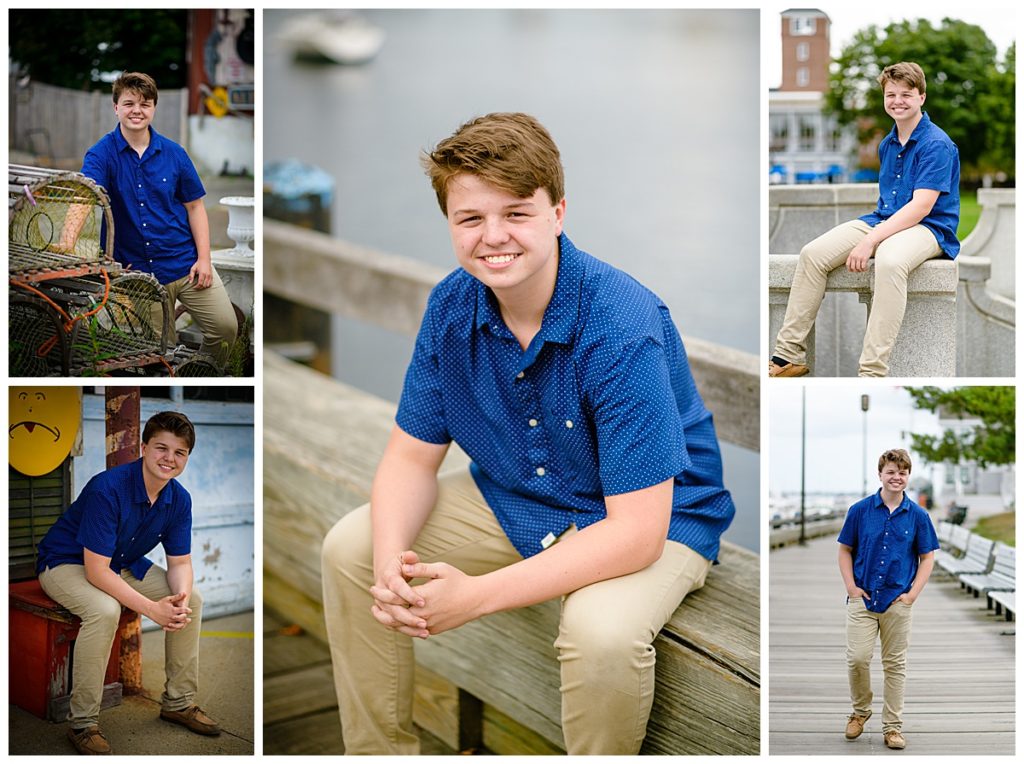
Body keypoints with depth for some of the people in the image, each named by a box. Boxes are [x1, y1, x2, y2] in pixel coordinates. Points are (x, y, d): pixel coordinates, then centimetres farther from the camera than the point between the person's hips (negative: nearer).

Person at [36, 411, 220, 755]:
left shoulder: (179, 499, -11)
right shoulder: (107, 489, -33)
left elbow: (180, 562, -3)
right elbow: (96, 570, -33)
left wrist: (181, 599, -26)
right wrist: (152, 609, -36)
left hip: (123, 564, 7)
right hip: (66, 562, -7)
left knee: (192, 600, -6)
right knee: (105, 610, -36)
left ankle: (179, 702, 9)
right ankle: (83, 723, -22)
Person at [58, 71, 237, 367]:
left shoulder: (173, 153, 1)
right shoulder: (102, 154, -6)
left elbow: (194, 207, 5)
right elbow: (83, 197, -23)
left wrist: (204, 259, -4)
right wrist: (67, 240, -41)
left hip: (185, 262, 2)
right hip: (137, 271, -1)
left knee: (225, 327, -3)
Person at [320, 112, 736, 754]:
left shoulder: (624, 329, -31)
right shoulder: (452, 305, -11)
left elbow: (635, 532, -32)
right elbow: (413, 455, -3)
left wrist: (477, 595, -35)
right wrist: (390, 562, -25)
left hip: (653, 519, -6)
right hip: (510, 497, 6)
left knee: (601, 631, -36)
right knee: (350, 549, -4)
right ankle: (380, 751, 17)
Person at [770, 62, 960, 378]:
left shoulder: (937, 145, -10)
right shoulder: (887, 145, 15)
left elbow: (921, 207, -20)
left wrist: (870, 241, -26)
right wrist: (871, 229, 8)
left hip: (928, 227, -7)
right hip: (884, 221, 8)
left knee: (889, 261, -41)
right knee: (813, 253, -12)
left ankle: (872, 373, -42)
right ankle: (789, 355, -10)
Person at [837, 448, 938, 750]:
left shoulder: (918, 515, -1)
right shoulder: (860, 510, -2)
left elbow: (927, 557, 5)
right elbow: (845, 550, 6)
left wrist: (912, 594, -5)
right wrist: (851, 587, -4)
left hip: (898, 601, 0)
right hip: (863, 599, 0)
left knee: (895, 664, 7)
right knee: (857, 658, -6)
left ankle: (892, 727, 17)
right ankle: (861, 710, 20)